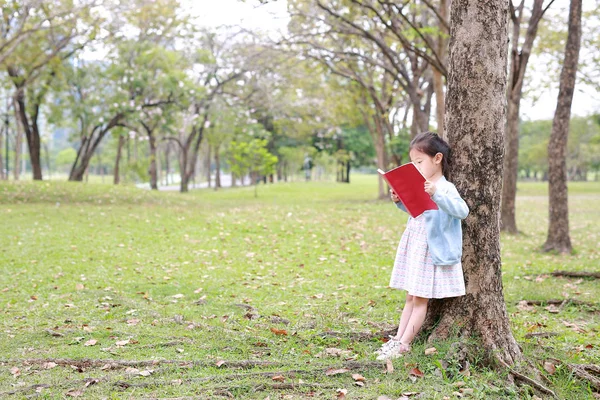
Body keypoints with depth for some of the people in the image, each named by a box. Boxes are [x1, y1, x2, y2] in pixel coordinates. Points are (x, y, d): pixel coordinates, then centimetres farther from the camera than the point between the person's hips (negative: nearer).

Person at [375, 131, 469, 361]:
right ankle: (398, 338, 17)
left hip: (432, 253, -8)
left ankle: (404, 344, 2)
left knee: (420, 299, -1)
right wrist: (399, 201, 9)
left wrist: (437, 194, -40)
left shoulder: (446, 188, -16)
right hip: (414, 249, 8)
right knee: (411, 297, 13)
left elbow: (462, 211, -32)